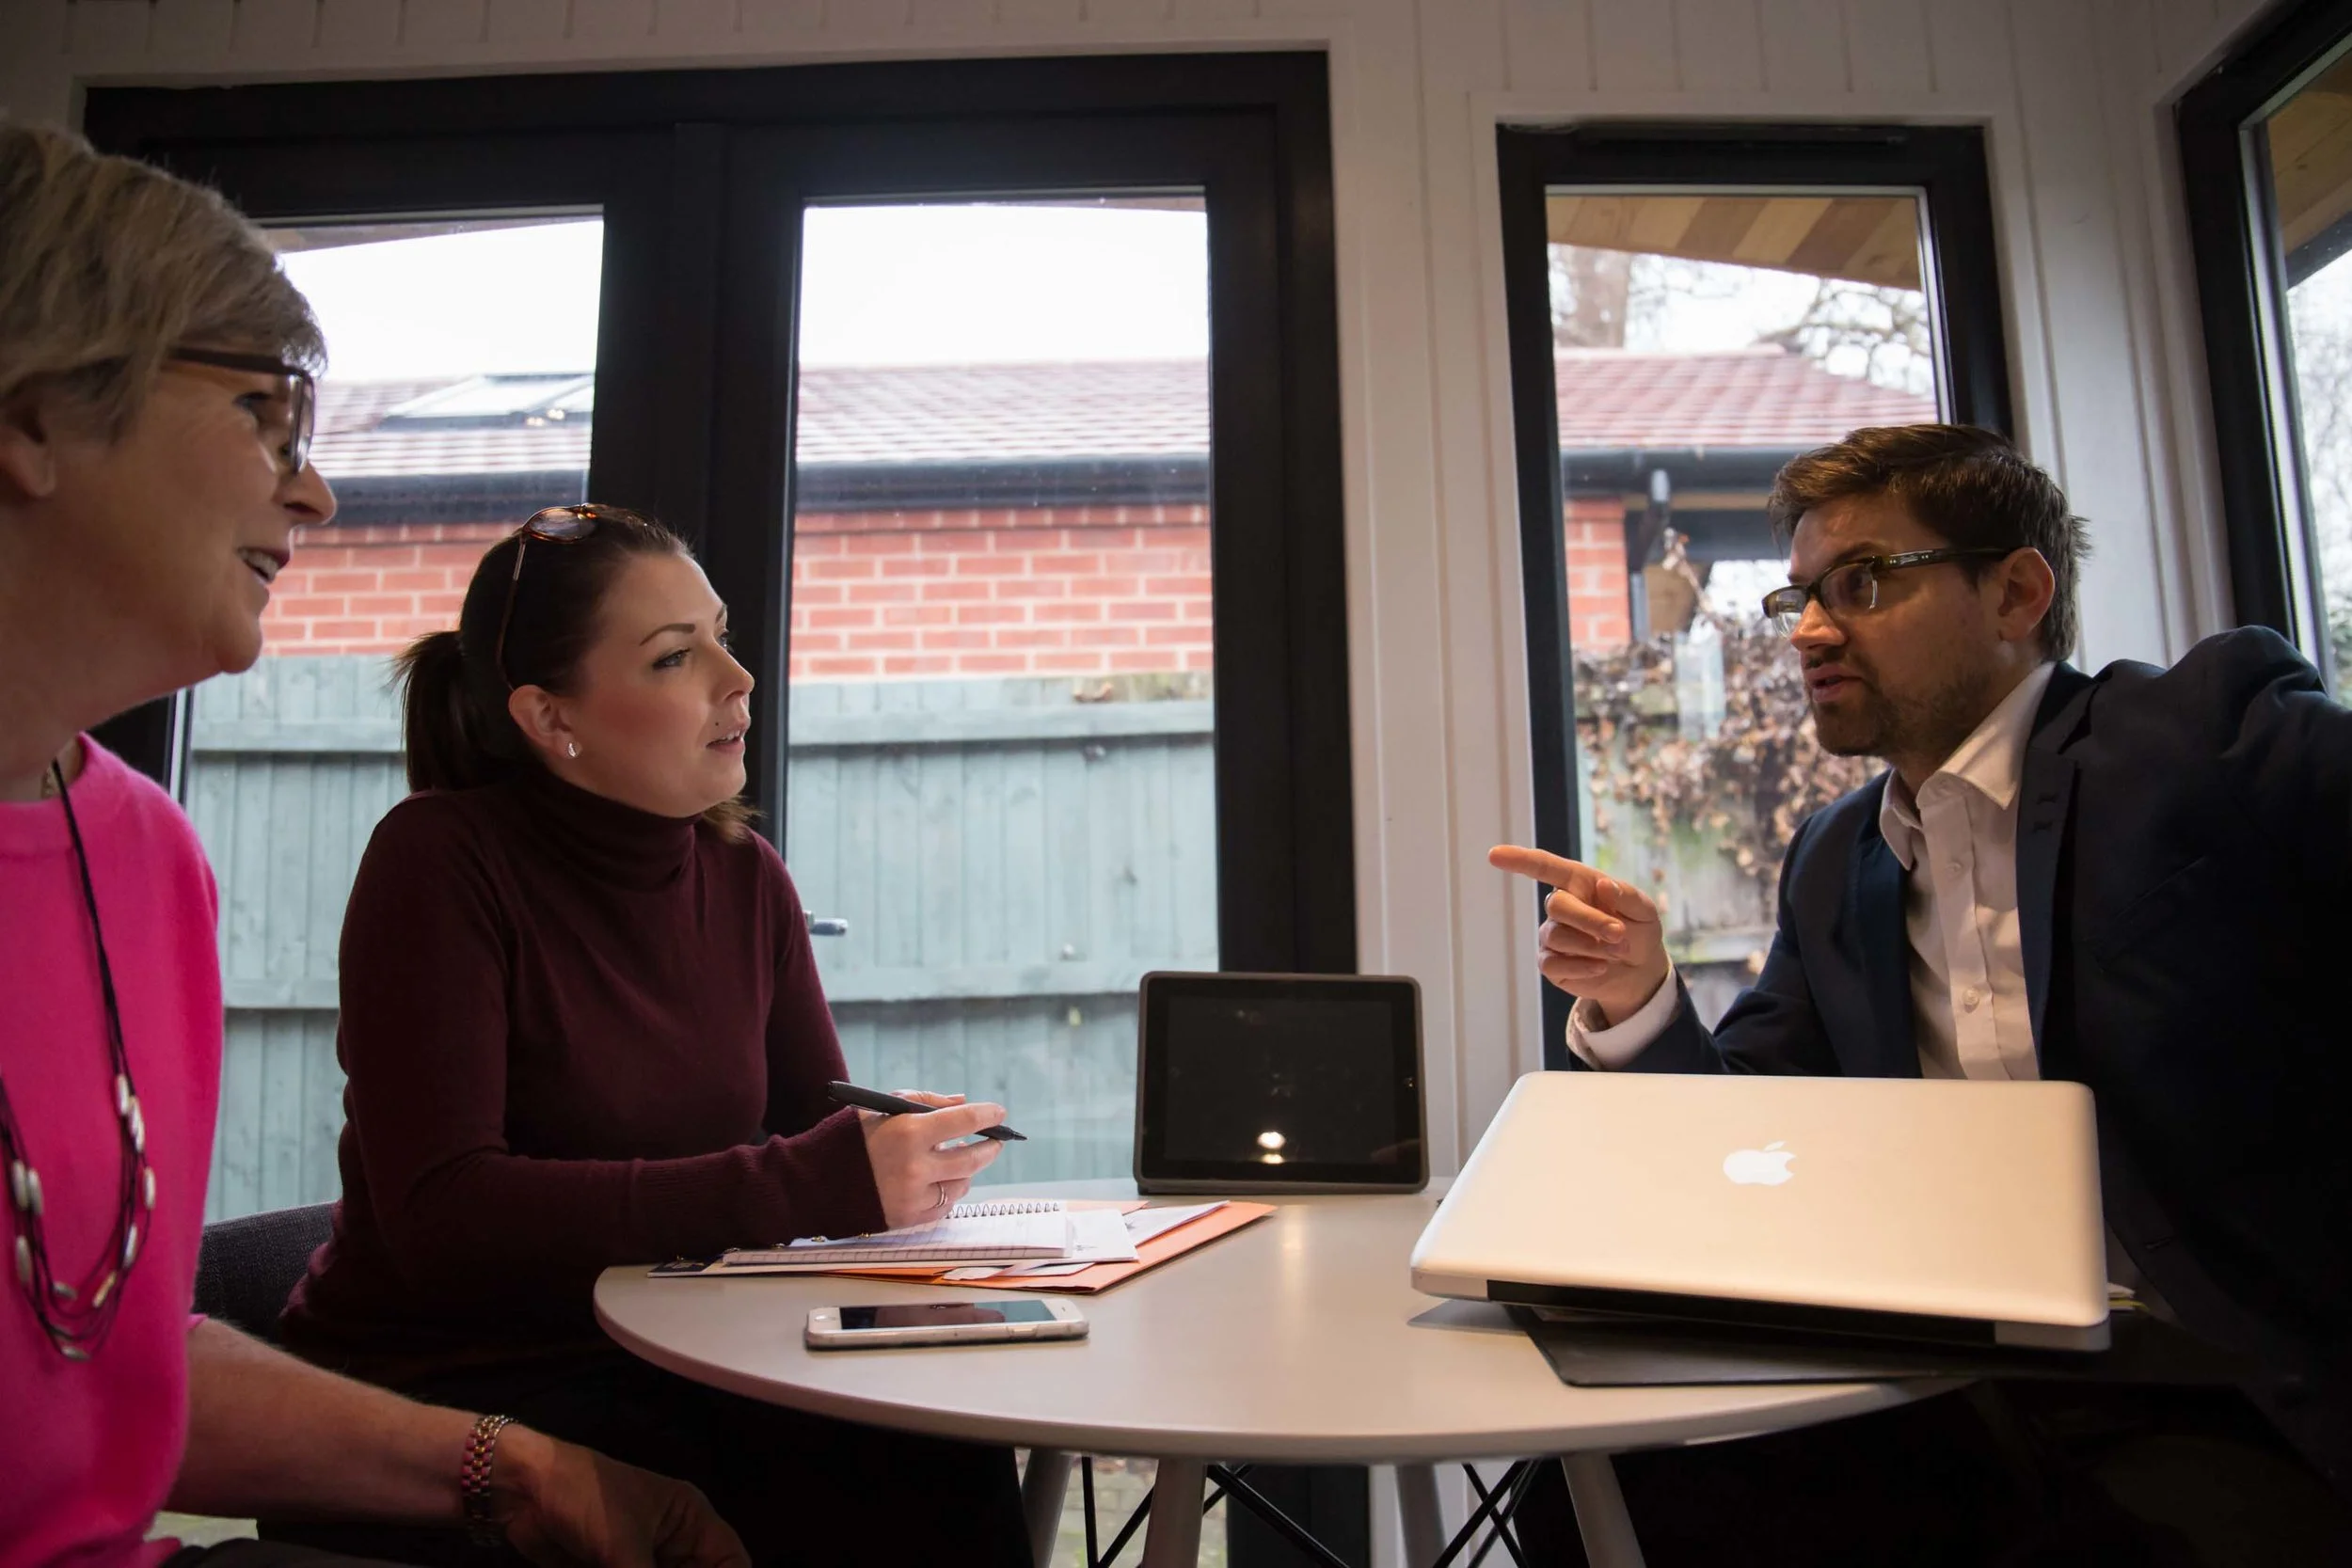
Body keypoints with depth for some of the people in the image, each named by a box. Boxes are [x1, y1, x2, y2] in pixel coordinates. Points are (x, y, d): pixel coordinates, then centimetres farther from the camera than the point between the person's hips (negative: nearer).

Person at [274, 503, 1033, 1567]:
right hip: (450, 1389, -4)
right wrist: (815, 1183, -29)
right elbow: (441, 1215, -23)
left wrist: (895, 1150, -17)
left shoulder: (746, 878, 5)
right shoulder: (442, 861, -13)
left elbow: (820, 1129, 8)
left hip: (667, 1374, 5)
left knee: (951, 1464, -22)